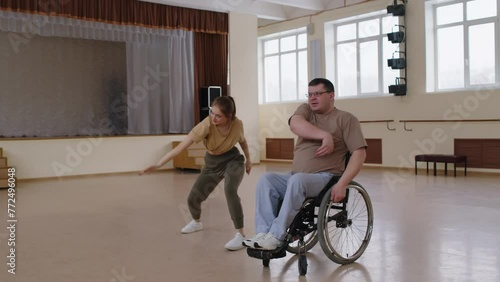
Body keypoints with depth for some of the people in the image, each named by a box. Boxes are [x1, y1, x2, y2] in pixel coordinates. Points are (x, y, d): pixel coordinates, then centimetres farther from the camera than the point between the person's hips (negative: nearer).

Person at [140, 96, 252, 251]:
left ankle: (240, 234, -21)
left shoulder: (237, 124, -23)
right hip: (212, 163, 2)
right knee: (193, 198, 2)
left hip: (233, 160, -2)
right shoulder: (206, 125, -31)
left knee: (230, 190, -32)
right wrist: (157, 164, -42)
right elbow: (181, 146, -36)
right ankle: (197, 222, 38)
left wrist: (248, 160, 15)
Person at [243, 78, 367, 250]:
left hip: (325, 178, -5)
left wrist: (342, 184, -19)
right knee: (266, 180, -19)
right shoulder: (305, 110, 14)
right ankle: (264, 233, -26)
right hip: (295, 178, 5)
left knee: (297, 180, -34)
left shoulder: (346, 119, 3)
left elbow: (359, 153, -7)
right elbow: (295, 125, -10)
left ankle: (276, 236, -30)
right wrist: (325, 135, -22)